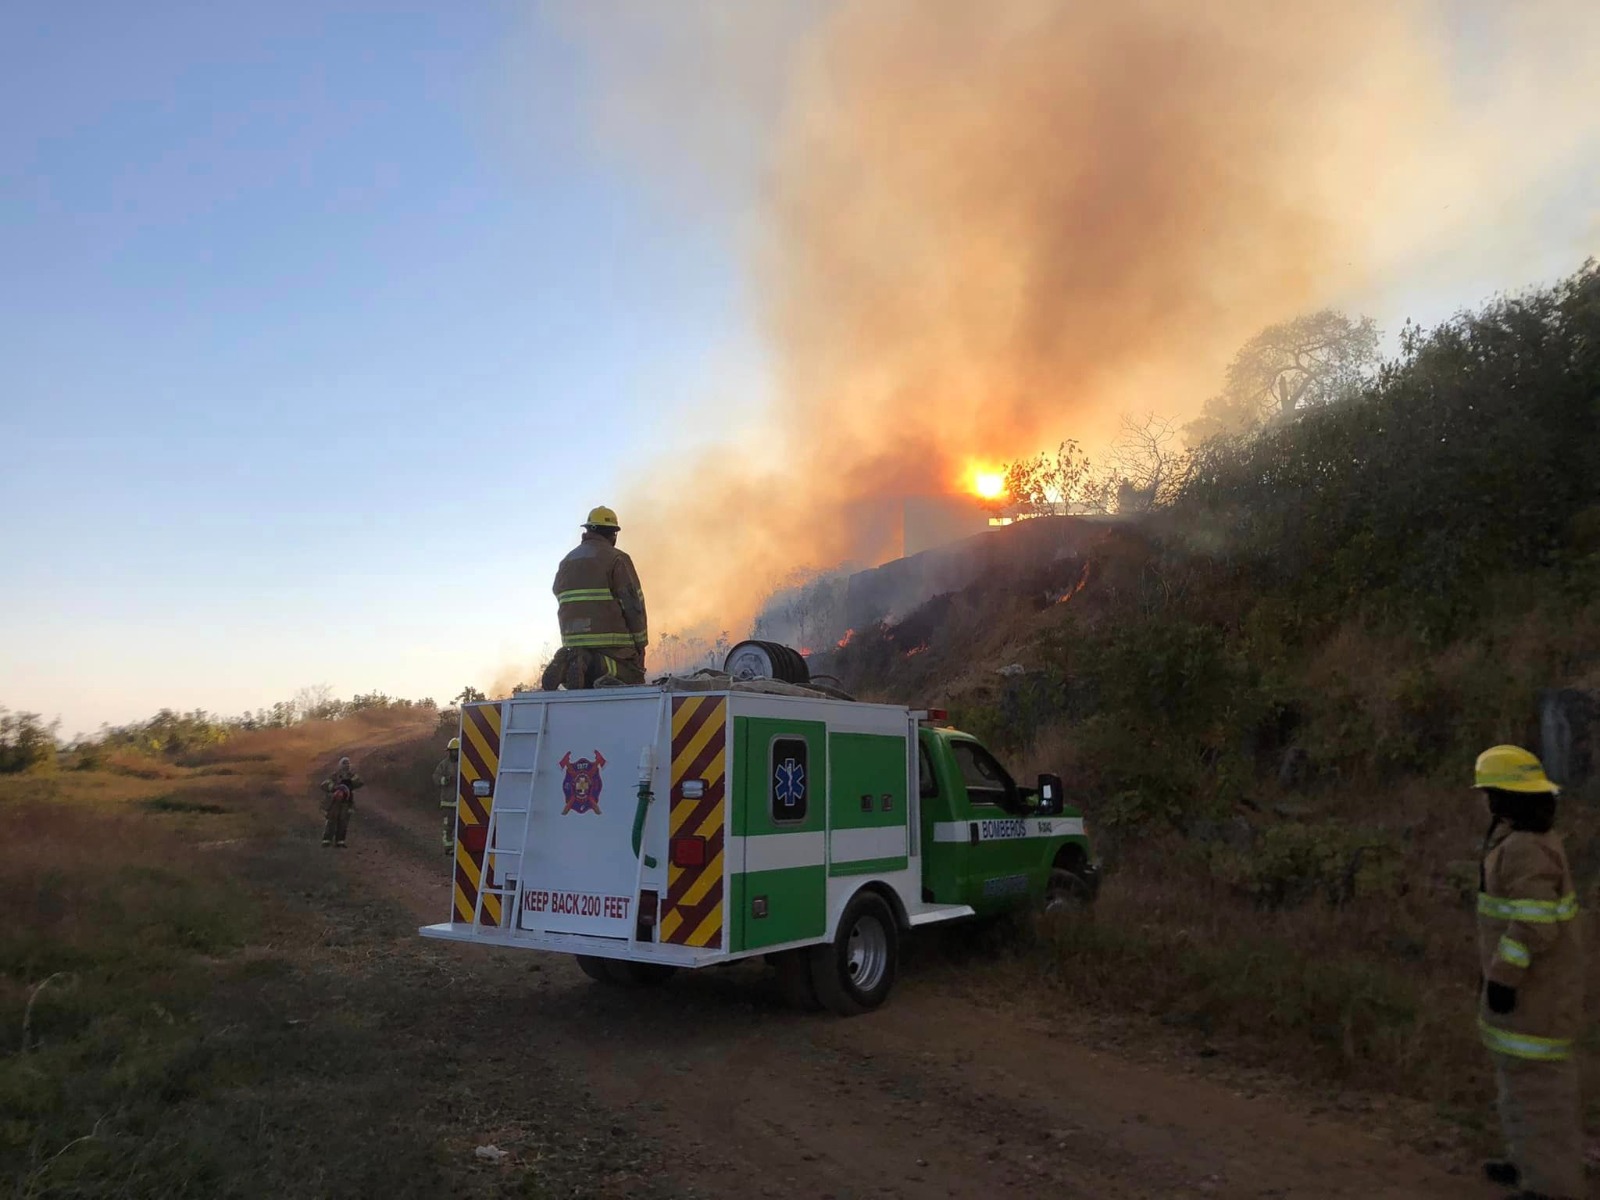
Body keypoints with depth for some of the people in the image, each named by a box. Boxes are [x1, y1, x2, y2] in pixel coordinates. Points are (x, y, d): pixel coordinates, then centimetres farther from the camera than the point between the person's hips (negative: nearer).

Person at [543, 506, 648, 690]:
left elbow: (562, 604, 17)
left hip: (573, 642, 6)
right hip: (612, 641, -6)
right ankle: (600, 667, -27)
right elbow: (633, 604, -7)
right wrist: (640, 643, 0)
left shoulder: (566, 562, 17)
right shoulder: (616, 559, -3)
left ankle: (566, 663, -12)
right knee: (633, 678, 1)